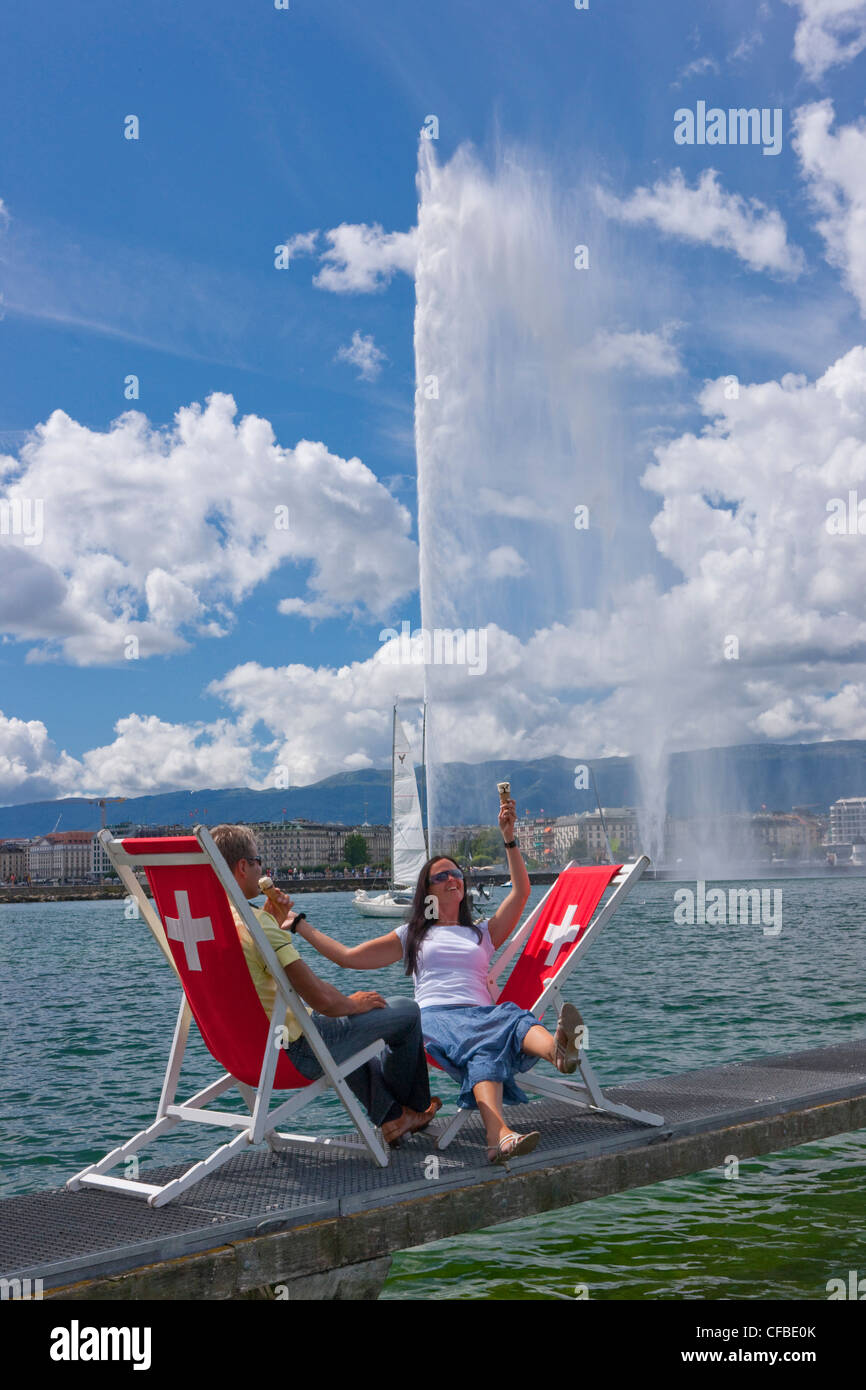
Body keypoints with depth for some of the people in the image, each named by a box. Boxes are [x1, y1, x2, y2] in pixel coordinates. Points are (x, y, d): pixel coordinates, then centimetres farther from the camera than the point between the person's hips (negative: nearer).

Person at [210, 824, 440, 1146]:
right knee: (407, 1012, 6)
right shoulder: (256, 922, -27)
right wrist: (354, 1003, -4)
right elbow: (321, 998, -25)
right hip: (294, 1051, -10)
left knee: (346, 1020, 37)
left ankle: (390, 1114, 35)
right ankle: (414, 1106, 31)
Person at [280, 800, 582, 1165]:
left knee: (517, 1019, -37)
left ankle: (556, 1048, -73)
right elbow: (348, 956, 26)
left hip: (481, 1012, 2)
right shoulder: (412, 936, 30)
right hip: (436, 1014, -2)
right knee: (484, 1047, -39)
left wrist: (509, 836, 12)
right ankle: (499, 1135, -65)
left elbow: (521, 890, 20)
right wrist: (298, 925, 22)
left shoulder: (484, 933, 31)